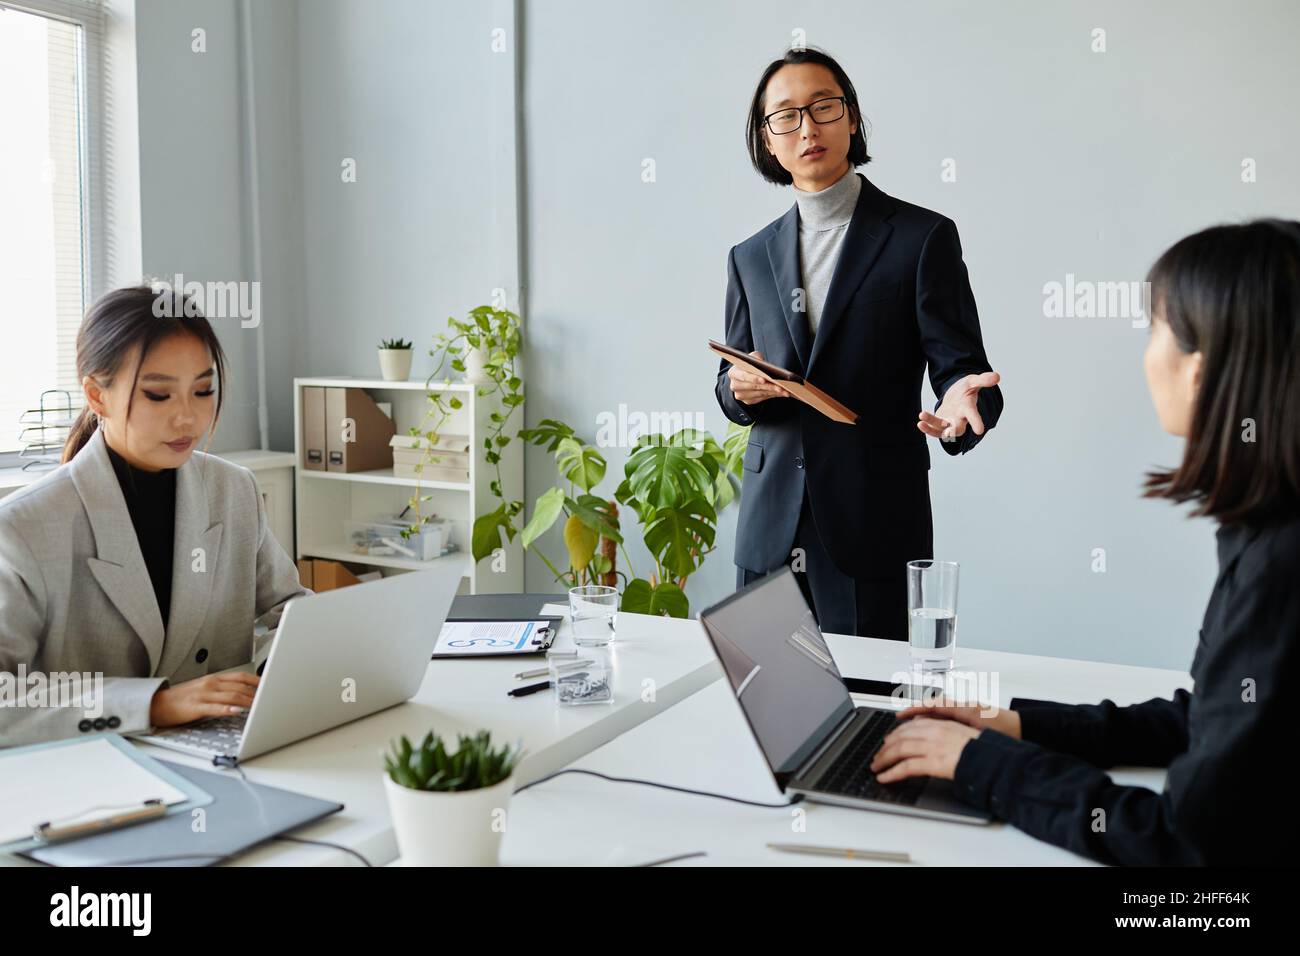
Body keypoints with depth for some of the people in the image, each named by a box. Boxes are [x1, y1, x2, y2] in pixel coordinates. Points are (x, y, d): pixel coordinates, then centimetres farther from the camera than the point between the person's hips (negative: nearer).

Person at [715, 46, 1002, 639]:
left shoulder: (923, 237, 0)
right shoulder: (750, 257, 12)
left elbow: (960, 365, -4)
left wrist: (960, 406, -27)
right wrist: (737, 387, -8)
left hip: (877, 530, -3)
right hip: (770, 531, 4)